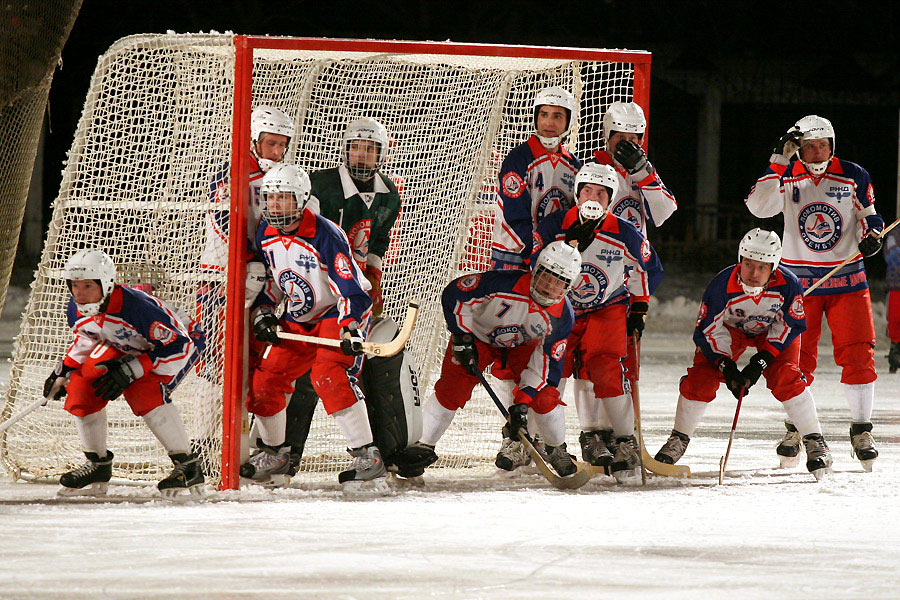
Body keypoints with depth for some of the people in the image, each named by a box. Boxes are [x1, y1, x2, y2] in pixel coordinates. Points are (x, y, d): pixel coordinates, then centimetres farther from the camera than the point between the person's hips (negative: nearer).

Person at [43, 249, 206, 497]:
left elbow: (178, 347, -36)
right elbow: (87, 339, 9)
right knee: (82, 383, -10)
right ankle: (98, 466, 6)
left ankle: (188, 467, -22)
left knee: (143, 391, -32)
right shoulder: (76, 311, -16)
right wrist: (64, 370, -3)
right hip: (126, 347, 7)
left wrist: (131, 370, -39)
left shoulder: (137, 306, -39)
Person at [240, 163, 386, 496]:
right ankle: (274, 454, 24)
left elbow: (352, 290, -28)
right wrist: (262, 314, -1)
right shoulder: (265, 234, -3)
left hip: (340, 313, -7)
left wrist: (349, 330, -41)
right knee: (264, 379, 0)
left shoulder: (324, 235, -25)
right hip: (299, 320, 7)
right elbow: (268, 279, 15)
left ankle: (367, 458, -28)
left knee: (329, 376, -29)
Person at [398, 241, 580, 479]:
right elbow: (453, 293, -24)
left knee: (544, 397, -13)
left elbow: (548, 361, -20)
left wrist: (523, 400, -28)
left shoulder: (562, 317, -24)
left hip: (521, 346, 2)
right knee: (452, 390, -17)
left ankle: (557, 449, 13)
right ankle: (423, 446, -5)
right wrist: (462, 338, -24)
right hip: (477, 335, -2)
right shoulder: (504, 284, -35)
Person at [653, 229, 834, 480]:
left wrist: (762, 360, -27)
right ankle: (678, 440, 6)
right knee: (701, 377, -13)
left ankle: (815, 443, -11)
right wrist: (726, 367, -32)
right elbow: (707, 332, -22)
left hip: (775, 332, -1)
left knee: (785, 378, -22)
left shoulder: (788, 285, -33)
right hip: (730, 329, 1)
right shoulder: (722, 286, -34)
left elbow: (792, 326, -19)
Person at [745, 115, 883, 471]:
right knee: (798, 356, 0)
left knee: (857, 353, -7)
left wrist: (872, 235, -10)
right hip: (800, 279, 0)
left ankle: (861, 430, 3)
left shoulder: (853, 177, 1)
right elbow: (760, 207, -17)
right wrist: (779, 162, -21)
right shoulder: (786, 176, -1)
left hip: (847, 279, 0)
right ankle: (795, 429, 14)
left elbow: (870, 215, 12)